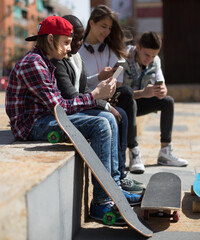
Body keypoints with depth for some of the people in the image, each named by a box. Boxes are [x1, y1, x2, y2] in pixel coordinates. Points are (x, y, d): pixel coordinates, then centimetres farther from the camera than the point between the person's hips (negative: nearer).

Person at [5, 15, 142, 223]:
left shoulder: (45, 62, 17)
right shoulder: (32, 64, -16)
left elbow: (57, 103, 11)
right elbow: (59, 106, -20)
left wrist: (99, 92, 1)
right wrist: (95, 95, -12)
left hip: (45, 118, 10)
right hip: (33, 124, -10)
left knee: (109, 123, 7)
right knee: (100, 126, -22)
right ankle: (102, 201, -19)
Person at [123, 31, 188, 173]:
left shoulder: (155, 61, -4)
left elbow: (162, 86, -1)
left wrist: (162, 91, -27)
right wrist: (142, 93, -44)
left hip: (138, 102, 7)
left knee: (168, 101, -11)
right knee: (131, 104, -38)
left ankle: (165, 152, -8)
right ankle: (134, 154, -36)